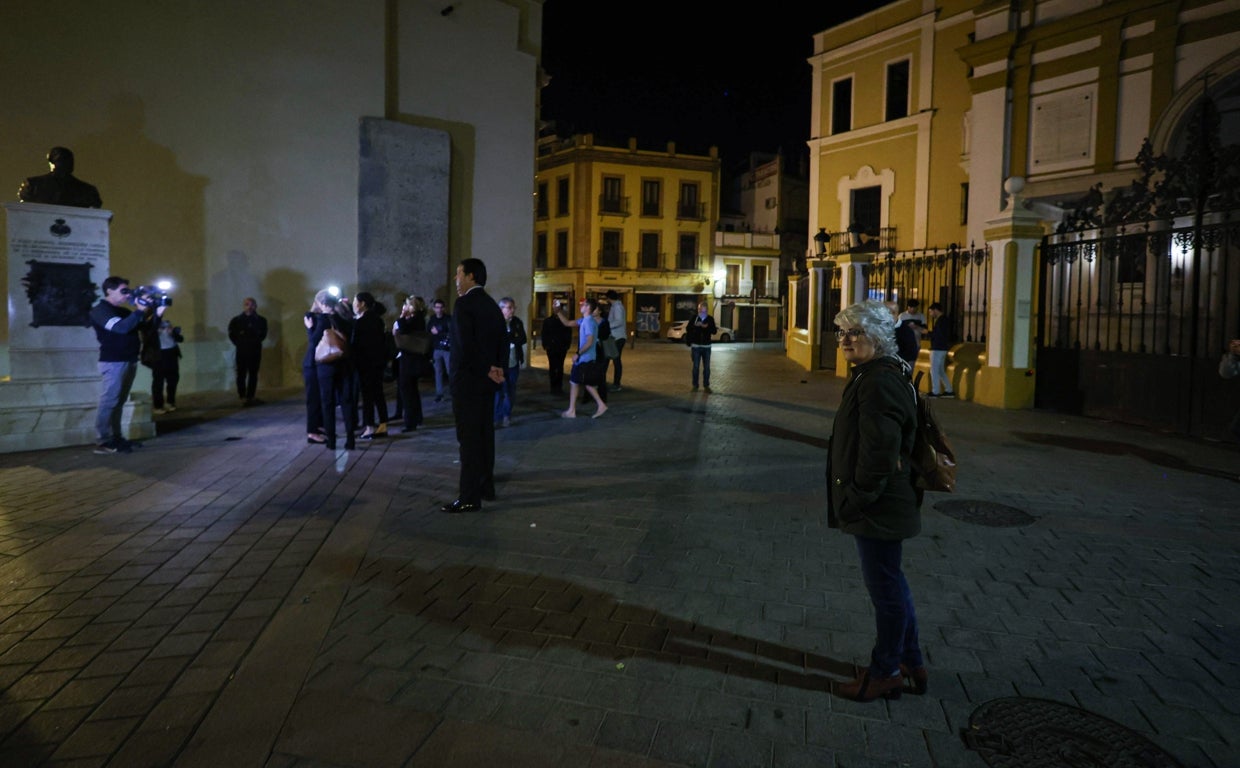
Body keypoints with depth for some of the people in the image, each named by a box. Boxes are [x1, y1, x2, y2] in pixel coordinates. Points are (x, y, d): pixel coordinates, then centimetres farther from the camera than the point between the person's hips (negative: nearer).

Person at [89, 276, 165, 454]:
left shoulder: (123, 311, 18)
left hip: (130, 361, 8)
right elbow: (121, 327, -23)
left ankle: (115, 438, 13)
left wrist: (157, 313, 0)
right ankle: (103, 442, -7)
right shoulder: (100, 310, -8)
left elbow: (144, 327, 16)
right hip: (113, 363, -8)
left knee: (119, 401, 9)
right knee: (109, 401, -9)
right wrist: (141, 310, -24)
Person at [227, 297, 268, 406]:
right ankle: (243, 397, 1)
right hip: (242, 351, -2)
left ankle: (251, 396, 13)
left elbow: (263, 334, 10)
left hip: (255, 350, 2)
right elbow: (232, 335, 2)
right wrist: (239, 343, -5)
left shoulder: (261, 320, 4)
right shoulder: (236, 321, 0)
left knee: (253, 374, 6)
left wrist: (256, 341, -2)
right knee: (242, 374, -2)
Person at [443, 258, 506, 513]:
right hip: (486, 379, 8)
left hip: (467, 379, -8)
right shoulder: (492, 305, 12)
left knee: (468, 437, -7)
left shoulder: (464, 304, -14)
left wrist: (486, 370, -13)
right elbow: (502, 341, 11)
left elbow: (466, 345, -21)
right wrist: (497, 368, 1)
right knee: (484, 433, 14)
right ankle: (486, 486, 22)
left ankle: (470, 497, -5)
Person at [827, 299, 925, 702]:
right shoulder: (872, 374, 11)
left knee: (885, 587, 5)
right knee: (890, 583, 22)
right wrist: (855, 499, 20)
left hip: (878, 508, -11)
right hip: (880, 505, 11)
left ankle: (885, 672, 21)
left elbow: (879, 452, -27)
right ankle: (911, 663, 37)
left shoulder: (880, 382, -23)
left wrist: (858, 499, -18)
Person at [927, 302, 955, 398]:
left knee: (934, 370, -3)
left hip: (938, 348, -10)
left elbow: (939, 335, -23)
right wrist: (931, 332, 9)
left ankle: (935, 392, 0)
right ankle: (949, 391, 16)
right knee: (941, 370, 15)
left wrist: (928, 332, -11)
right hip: (942, 348, 10)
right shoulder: (945, 319, 15)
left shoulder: (941, 320, -16)